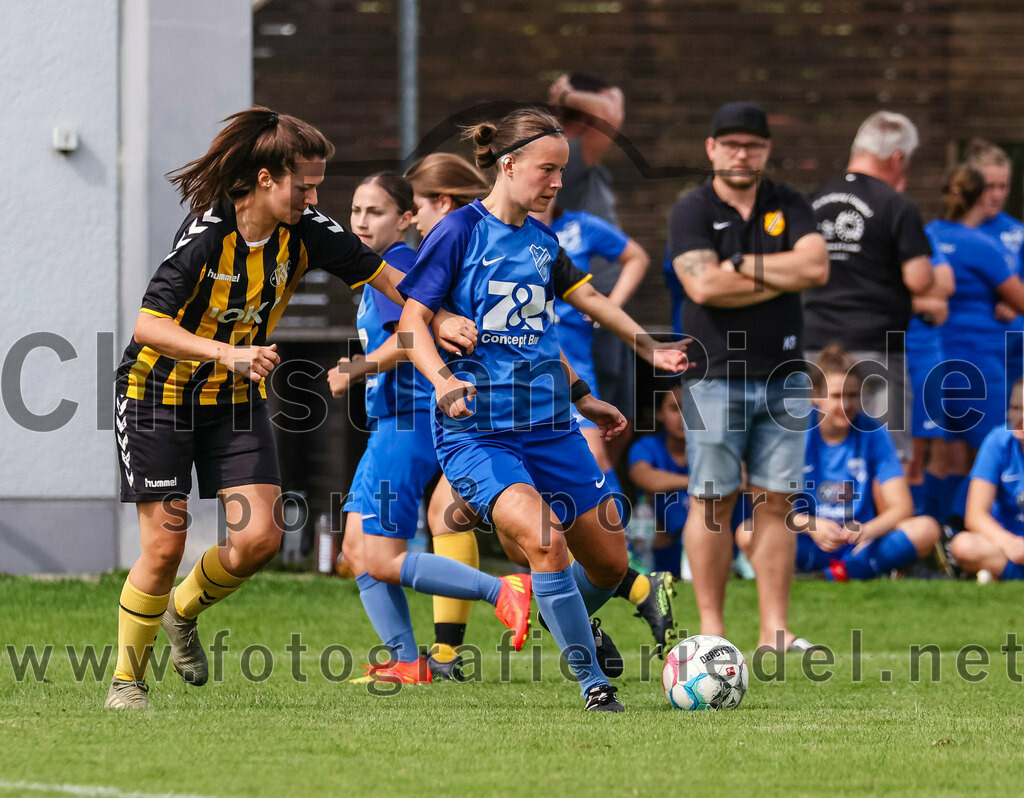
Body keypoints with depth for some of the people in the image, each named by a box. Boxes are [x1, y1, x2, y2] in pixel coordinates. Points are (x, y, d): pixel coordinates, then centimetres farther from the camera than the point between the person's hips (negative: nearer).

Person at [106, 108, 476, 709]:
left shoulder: (306, 231, -12)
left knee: (260, 536, -8)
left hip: (238, 396, 5)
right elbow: (148, 325, -32)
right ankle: (126, 679, 10)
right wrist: (228, 352, -45)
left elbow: (383, 275, -2)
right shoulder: (206, 234, -26)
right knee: (165, 546, -9)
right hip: (161, 393, -5)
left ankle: (183, 613, 22)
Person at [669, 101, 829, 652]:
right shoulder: (693, 212, 0)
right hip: (715, 375, -3)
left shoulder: (788, 207, 10)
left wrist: (741, 266, -10)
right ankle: (711, 628, 4)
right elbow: (703, 286, -15)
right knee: (713, 501, -1)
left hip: (783, 375, 3)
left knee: (775, 502, 3)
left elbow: (815, 266, -6)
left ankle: (775, 629, 5)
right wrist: (780, 278, -9)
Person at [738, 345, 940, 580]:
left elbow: (901, 506, -6)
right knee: (748, 534, -32)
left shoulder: (873, 434, -1)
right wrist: (811, 525, -29)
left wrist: (868, 530, -27)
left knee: (927, 529, -25)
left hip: (859, 544, 1)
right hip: (809, 547, -1)